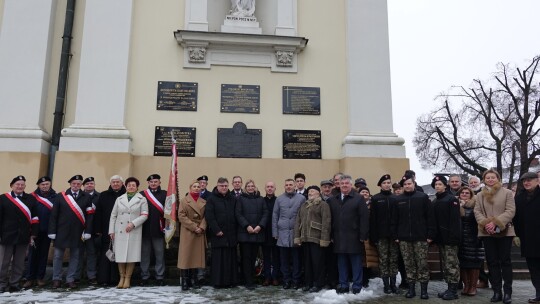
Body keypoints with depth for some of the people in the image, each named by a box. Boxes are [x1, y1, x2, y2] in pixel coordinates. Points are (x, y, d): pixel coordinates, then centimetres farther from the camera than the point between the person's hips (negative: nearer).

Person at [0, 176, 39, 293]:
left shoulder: (31, 199, 5)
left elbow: (35, 218, 6)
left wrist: (33, 234, 2)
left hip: (23, 237, 2)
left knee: (19, 262, 9)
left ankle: (14, 284, 21)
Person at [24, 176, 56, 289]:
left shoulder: (55, 197, 1)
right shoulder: (33, 197, -2)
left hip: (48, 230, 1)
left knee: (44, 254, 9)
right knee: (32, 253, 4)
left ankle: (41, 277, 19)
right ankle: (30, 278, 12)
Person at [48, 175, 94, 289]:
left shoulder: (86, 198, 1)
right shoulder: (61, 196, 2)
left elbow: (90, 216, -2)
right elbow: (53, 215, 0)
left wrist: (87, 232, -8)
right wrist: (52, 232, -5)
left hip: (77, 233, 0)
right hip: (61, 232, 0)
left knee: (74, 256, 8)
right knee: (58, 256, 8)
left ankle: (70, 280, 19)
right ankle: (56, 279, 22)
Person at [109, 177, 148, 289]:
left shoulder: (142, 199, 7)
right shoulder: (119, 199, 15)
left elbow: (144, 215, -1)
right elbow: (113, 215, 13)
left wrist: (133, 223, -14)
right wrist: (111, 231, 5)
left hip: (134, 231, -2)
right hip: (120, 231, 2)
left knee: (131, 255, -2)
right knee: (120, 255, 1)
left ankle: (128, 279, 8)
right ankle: (122, 278, 13)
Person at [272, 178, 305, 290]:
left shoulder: (301, 198, 1)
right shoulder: (279, 199, 7)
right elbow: (275, 216, 9)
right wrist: (275, 232, 4)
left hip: (296, 233, -1)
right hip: (283, 233, 2)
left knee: (296, 258, 4)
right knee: (284, 259, 6)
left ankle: (296, 280, 15)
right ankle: (286, 280, 16)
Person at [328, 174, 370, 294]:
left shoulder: (358, 199, -2)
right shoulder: (333, 200, 11)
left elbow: (364, 218, -7)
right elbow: (331, 219, 10)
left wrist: (363, 235, -11)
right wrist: (331, 235, 4)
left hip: (354, 237, -4)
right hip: (339, 238, 4)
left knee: (356, 263, 5)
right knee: (341, 263, 10)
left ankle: (357, 286, 16)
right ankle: (343, 285, 20)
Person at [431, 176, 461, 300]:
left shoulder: (452, 199, -7)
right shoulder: (435, 201, 15)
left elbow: (455, 219, -15)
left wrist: (454, 236, -21)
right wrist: (434, 236, 10)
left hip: (449, 237, -8)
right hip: (440, 237, 8)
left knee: (451, 264, -4)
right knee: (445, 264, 11)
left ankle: (453, 290, 2)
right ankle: (449, 288, 19)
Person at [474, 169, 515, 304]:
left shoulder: (507, 193, 2)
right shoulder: (480, 195, 13)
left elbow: (510, 211, -7)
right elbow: (477, 212, 5)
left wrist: (496, 223, -17)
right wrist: (485, 224, -13)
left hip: (504, 231, -3)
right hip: (487, 233, 3)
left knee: (505, 261, 2)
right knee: (492, 262, 5)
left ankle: (507, 292, 9)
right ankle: (497, 292, 11)